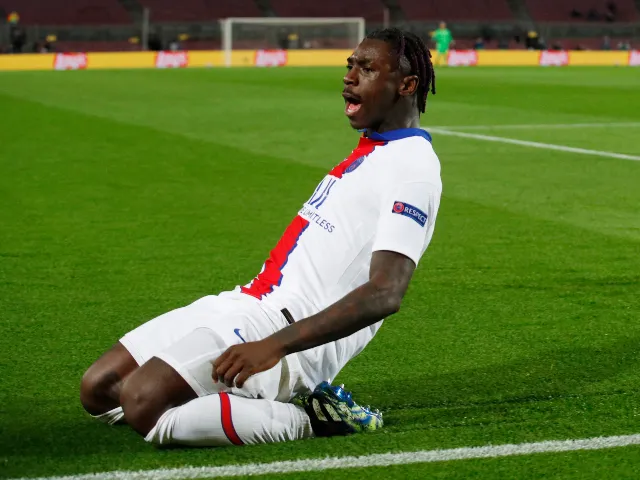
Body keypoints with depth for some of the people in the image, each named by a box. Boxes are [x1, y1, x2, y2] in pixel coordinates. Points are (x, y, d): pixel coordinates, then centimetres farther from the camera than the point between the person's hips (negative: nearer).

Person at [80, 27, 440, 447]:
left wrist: (275, 345, -30)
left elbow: (385, 294, -24)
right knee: (98, 389, 3)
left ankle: (305, 421, -12)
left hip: (287, 325, -10)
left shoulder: (412, 166, -13)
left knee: (142, 402, -26)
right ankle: (285, 397, 4)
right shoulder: (370, 151, 20)